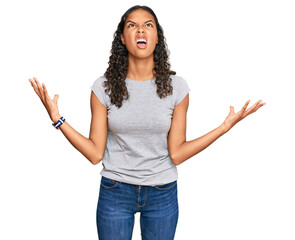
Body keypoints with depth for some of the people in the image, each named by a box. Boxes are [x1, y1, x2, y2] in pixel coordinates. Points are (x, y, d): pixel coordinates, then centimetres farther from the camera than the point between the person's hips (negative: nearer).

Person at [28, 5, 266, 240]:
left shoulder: (176, 86, -6)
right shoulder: (104, 87, -6)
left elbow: (176, 154, -7)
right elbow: (95, 153, -7)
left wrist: (226, 126, -12)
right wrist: (57, 119, -14)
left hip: (163, 194, 1)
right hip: (115, 192, 0)